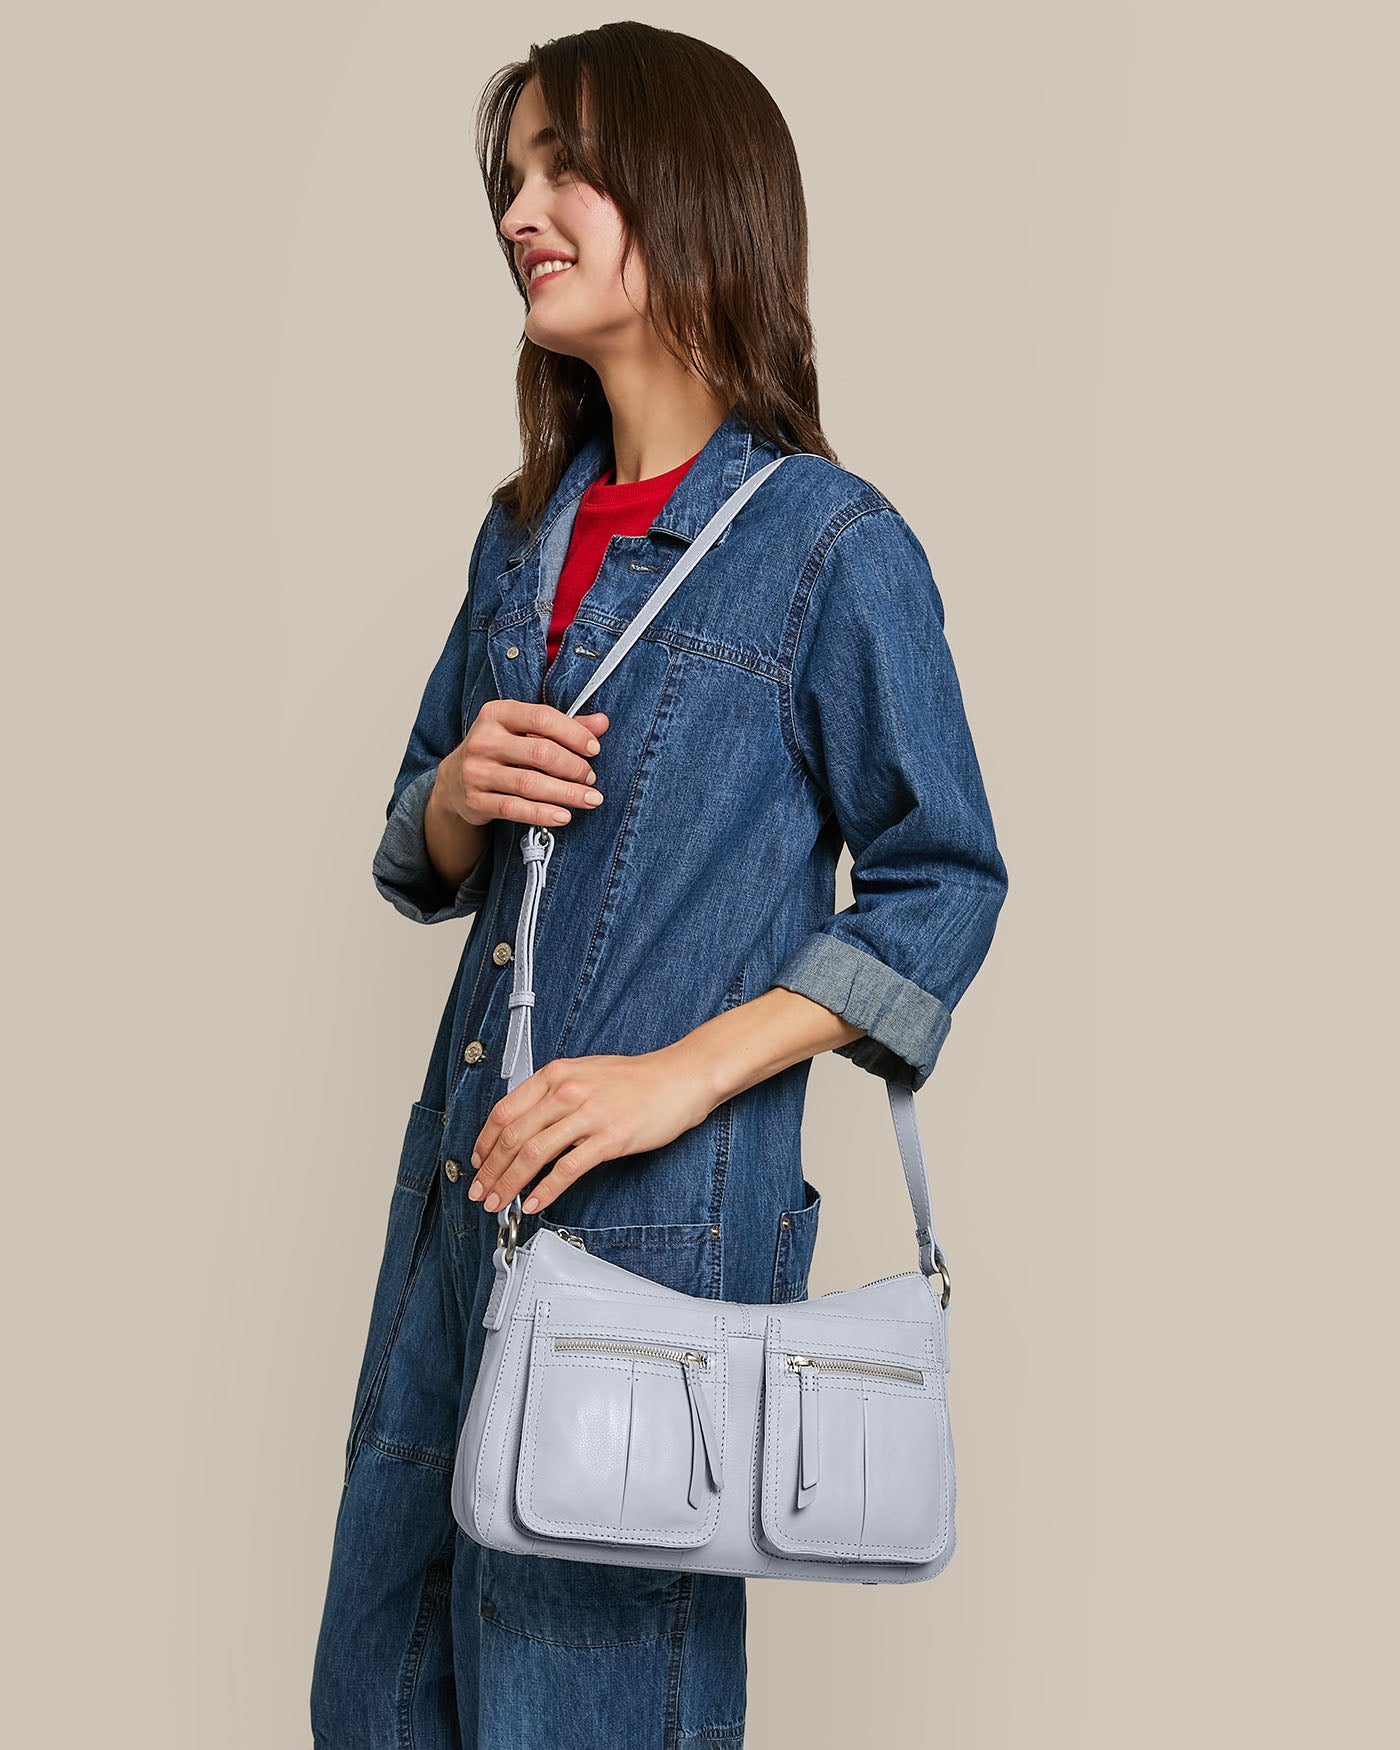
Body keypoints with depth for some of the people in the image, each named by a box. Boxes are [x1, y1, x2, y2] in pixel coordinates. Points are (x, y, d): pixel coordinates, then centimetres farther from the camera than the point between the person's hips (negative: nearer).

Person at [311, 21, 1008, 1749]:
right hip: (463, 1183, 6)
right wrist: (457, 794, -7)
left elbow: (941, 883, -9)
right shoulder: (523, 534, 10)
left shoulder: (831, 543, -10)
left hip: (667, 1215, -6)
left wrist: (679, 1076, -17)